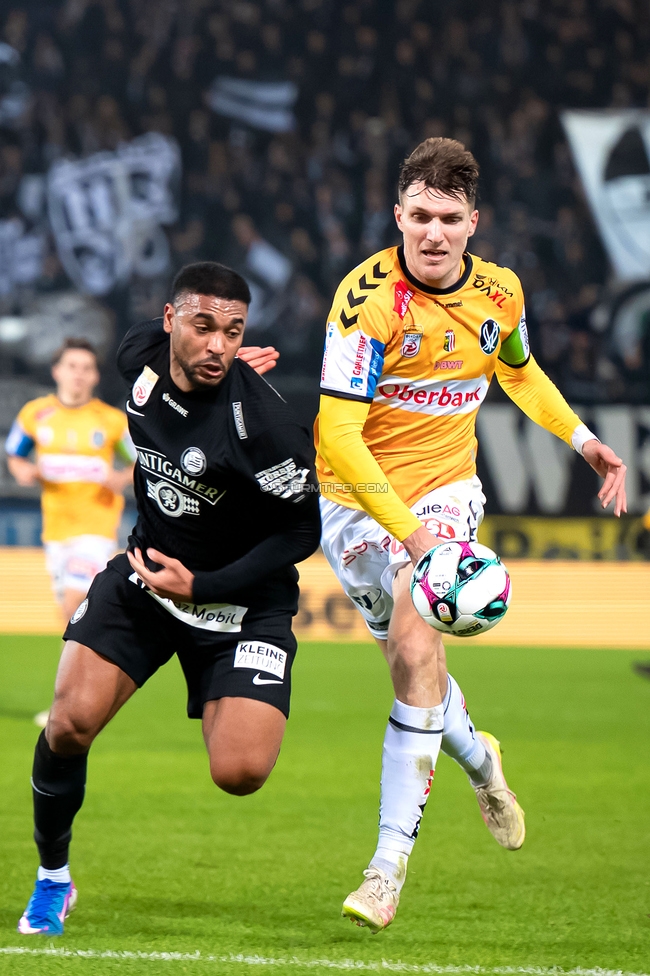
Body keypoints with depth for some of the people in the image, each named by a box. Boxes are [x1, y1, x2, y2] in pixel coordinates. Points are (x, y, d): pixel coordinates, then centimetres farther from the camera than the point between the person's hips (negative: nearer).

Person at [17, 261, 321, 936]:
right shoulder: (141, 357, -9)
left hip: (239, 596, -4)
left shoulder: (262, 424, -27)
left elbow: (303, 531, -18)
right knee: (70, 723, -15)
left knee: (240, 774, -17)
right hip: (146, 571, 4)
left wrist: (202, 586, -21)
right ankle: (52, 879, 10)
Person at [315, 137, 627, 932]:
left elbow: (519, 371, 20)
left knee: (415, 644, -19)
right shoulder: (367, 297, -22)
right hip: (356, 500, -1)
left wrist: (582, 439, 13)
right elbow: (336, 432, -26)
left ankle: (391, 861, -19)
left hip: (445, 490, 1)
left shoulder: (499, 293, -5)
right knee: (409, 657, 8)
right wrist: (409, 531, -32)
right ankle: (476, 758, 44)